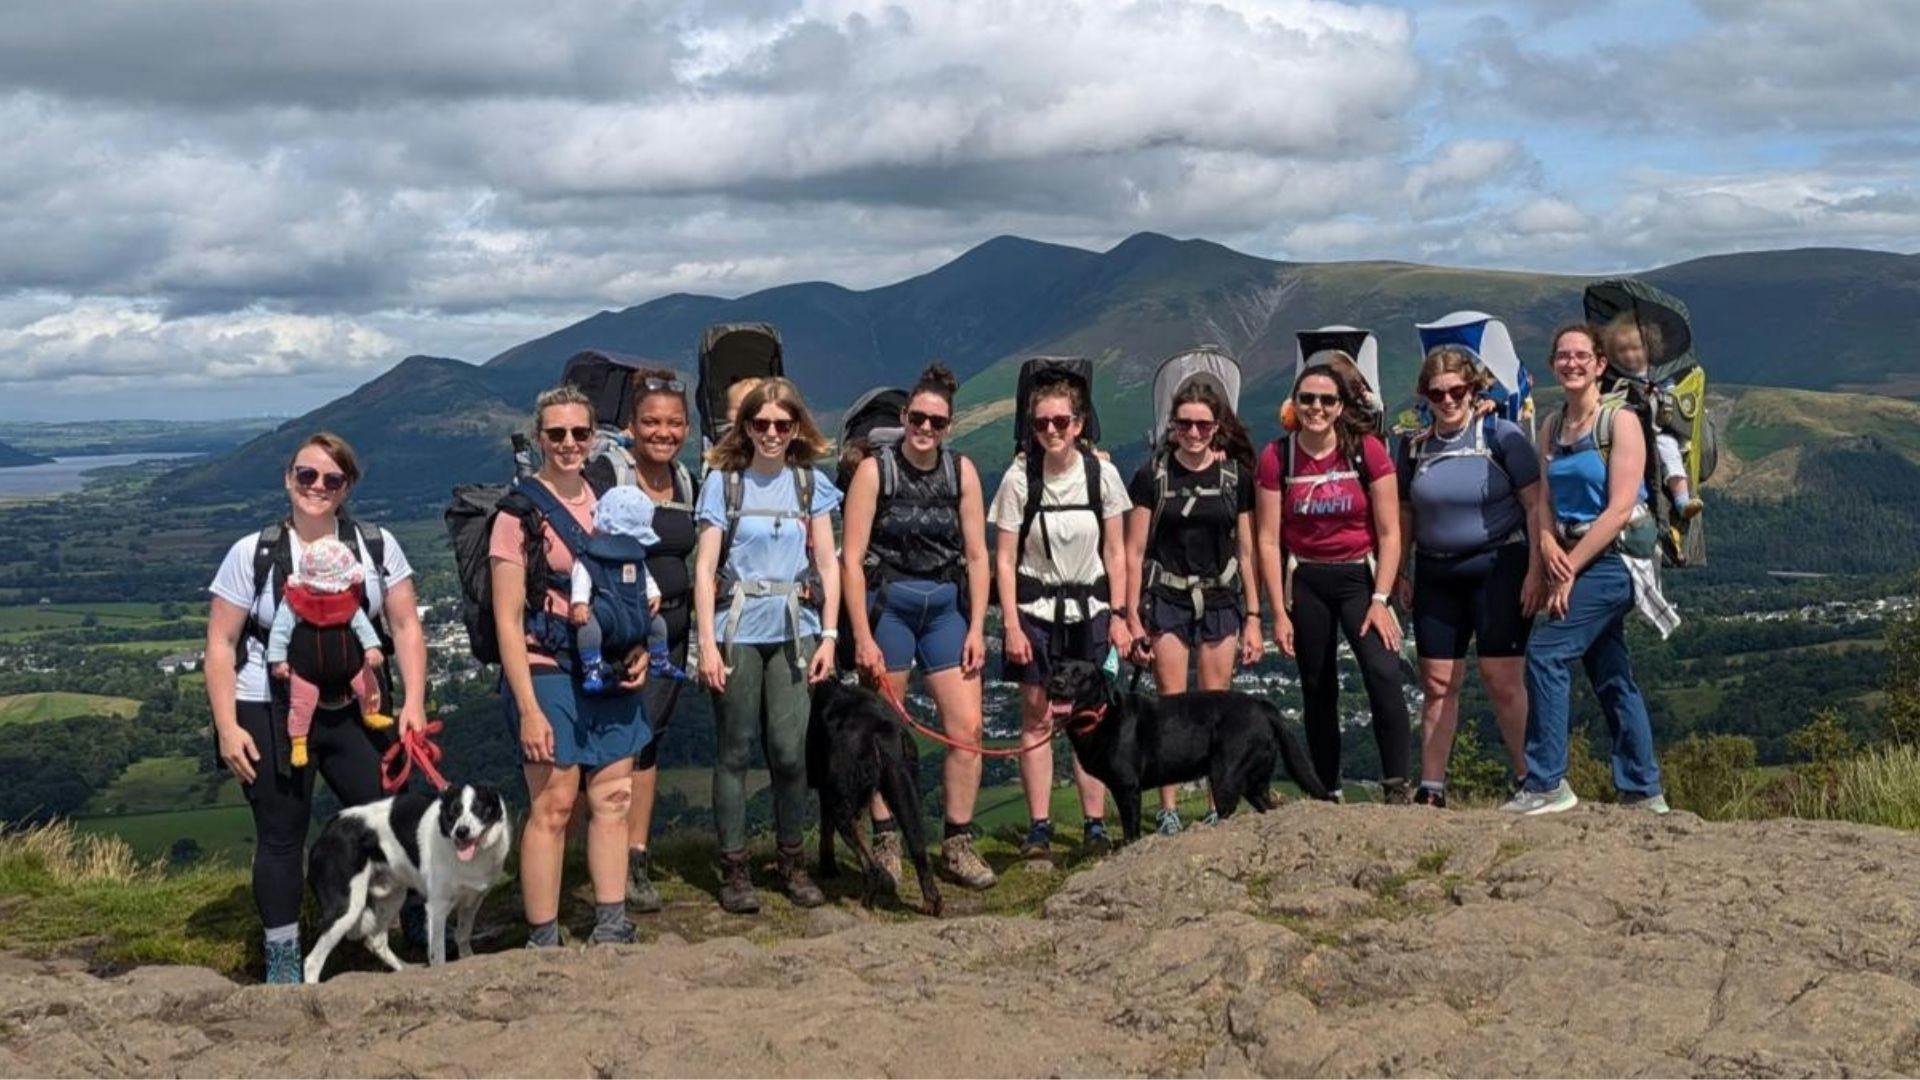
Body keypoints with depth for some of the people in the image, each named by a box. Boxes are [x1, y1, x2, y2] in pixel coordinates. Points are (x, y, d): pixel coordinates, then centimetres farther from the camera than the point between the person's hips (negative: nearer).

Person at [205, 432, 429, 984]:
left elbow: (405, 627, 4)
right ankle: (282, 962, 17)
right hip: (272, 716, -2)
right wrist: (227, 727, -9)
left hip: (354, 712, 2)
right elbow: (220, 643, -2)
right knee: (281, 838, 6)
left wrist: (414, 701, -6)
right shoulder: (253, 554, -3)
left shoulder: (377, 546, 3)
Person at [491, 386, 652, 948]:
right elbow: (507, 619, -11)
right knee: (552, 807, -5)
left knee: (613, 800, 8)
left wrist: (639, 644, 6)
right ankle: (543, 942, 3)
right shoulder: (521, 511, -8)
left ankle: (610, 927, 18)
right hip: (547, 672, -6)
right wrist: (528, 708, -17)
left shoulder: (605, 501, 11)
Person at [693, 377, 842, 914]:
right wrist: (707, 644, -8)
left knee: (790, 750, -2)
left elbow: (827, 564, 10)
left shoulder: (811, 483, 9)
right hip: (737, 632, -1)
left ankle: (792, 860, 15)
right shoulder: (723, 481, 2)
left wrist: (829, 636, 2)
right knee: (735, 752, 2)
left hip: (794, 631, 1)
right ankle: (734, 869, 11)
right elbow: (705, 567, -1)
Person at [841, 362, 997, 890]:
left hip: (946, 607, 3)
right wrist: (862, 637, -13)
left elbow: (977, 555, 6)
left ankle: (957, 845, 8)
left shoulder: (962, 471, 4)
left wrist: (976, 628, -1)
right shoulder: (875, 470, -6)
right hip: (886, 604, -3)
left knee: (967, 728, -3)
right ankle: (886, 843, 14)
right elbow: (851, 558, -8)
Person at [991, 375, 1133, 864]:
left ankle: (1095, 825, 6)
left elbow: (1115, 551, 3)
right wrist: (1012, 625, -9)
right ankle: (1039, 828, 4)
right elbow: (1005, 558, -4)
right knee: (1037, 719, -1)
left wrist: (1118, 615, -1)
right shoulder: (1019, 478, -8)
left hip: (1090, 609, 1)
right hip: (1035, 608, -1)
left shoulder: (1101, 472, -3)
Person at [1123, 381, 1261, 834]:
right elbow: (1134, 552, 0)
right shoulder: (1152, 476, -1)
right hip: (1167, 602, -2)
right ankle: (1168, 809, 3)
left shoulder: (1235, 476, 5)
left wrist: (1253, 617, 5)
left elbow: (1247, 551, 8)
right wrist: (1132, 619, -4)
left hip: (1221, 602, 2)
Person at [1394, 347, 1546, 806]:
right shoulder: (1415, 446, 9)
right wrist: (1399, 573, 10)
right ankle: (1430, 790, 10)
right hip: (1437, 574, 4)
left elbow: (1536, 506, -6)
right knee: (1438, 683, 5)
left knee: (1502, 679, -8)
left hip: (1498, 566, -4)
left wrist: (1536, 572, -12)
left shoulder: (1503, 436, -4)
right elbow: (1404, 515, 17)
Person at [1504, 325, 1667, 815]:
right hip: (1572, 561, 7)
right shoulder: (1553, 426, 12)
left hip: (1612, 558, -7)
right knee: (1611, 676, 11)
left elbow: (1620, 508, -16)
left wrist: (1569, 568, -17)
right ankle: (1643, 792, 19)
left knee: (1547, 652, -16)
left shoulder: (1620, 420, -9)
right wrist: (1547, 557, -10)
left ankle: (1546, 784, -12)